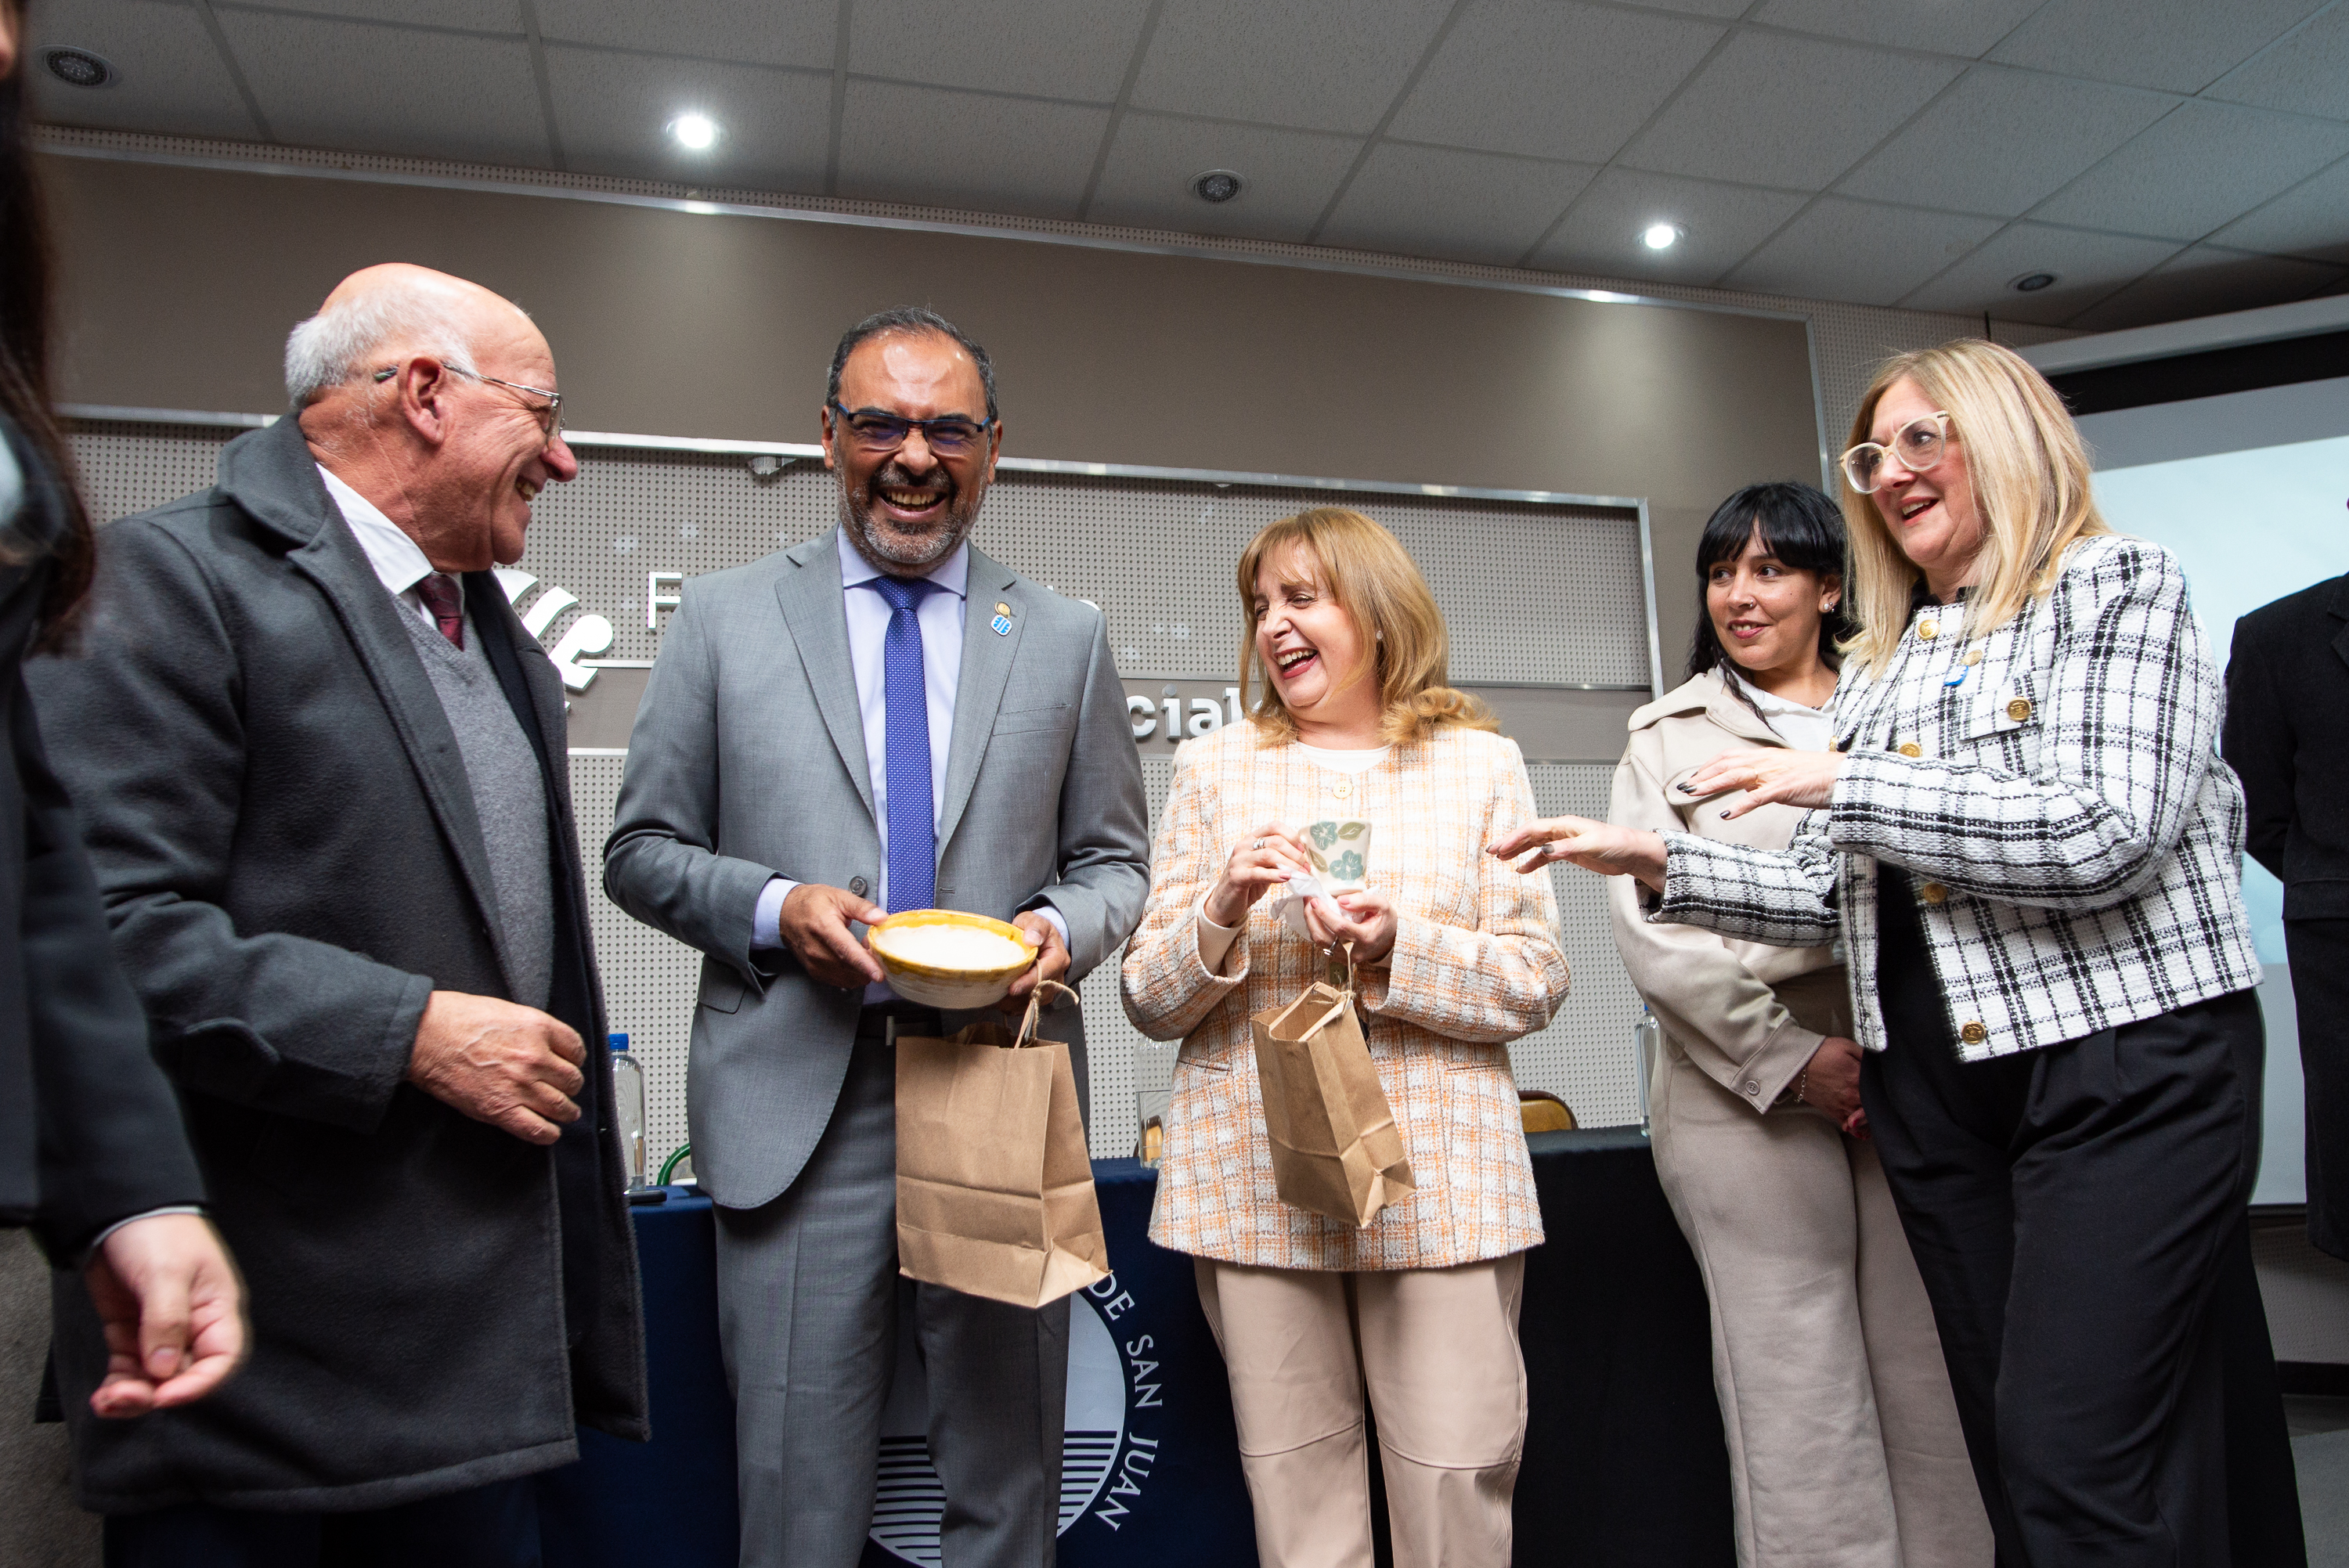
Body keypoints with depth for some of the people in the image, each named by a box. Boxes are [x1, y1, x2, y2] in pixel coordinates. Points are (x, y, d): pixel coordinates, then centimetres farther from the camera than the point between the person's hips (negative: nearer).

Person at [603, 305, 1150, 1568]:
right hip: (800, 1107, -1)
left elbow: (1114, 861, 12)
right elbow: (641, 850, 8)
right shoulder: (721, 619, 6)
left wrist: (1064, 927, -9)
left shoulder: (1066, 637, 9)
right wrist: (771, 908, -11)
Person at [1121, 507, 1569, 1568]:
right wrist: (1222, 909, -13)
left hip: (1442, 1178, -1)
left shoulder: (1481, 764, 8)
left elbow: (1536, 984, 3)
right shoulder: (1214, 768, 10)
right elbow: (1150, 1001, 6)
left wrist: (1397, 950, -14)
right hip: (1256, 1182, 1)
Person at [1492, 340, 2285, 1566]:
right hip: (1935, 1086, 6)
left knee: (2075, 1455, -10)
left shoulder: (2118, 585, -1)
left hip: (2126, 1063, -6)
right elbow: (1833, 895, 14)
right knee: (2008, 1451, 10)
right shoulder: (1877, 666, 16)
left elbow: (2107, 833, -16)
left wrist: (1841, 784, -14)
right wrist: (1656, 862, 2)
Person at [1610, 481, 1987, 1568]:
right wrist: (1791, 1060, -9)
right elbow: (1650, 930, -1)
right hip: (1750, 1092, -1)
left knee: (1938, 1373, 5)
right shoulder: (1670, 735, 8)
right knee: (1798, 1388, 1)